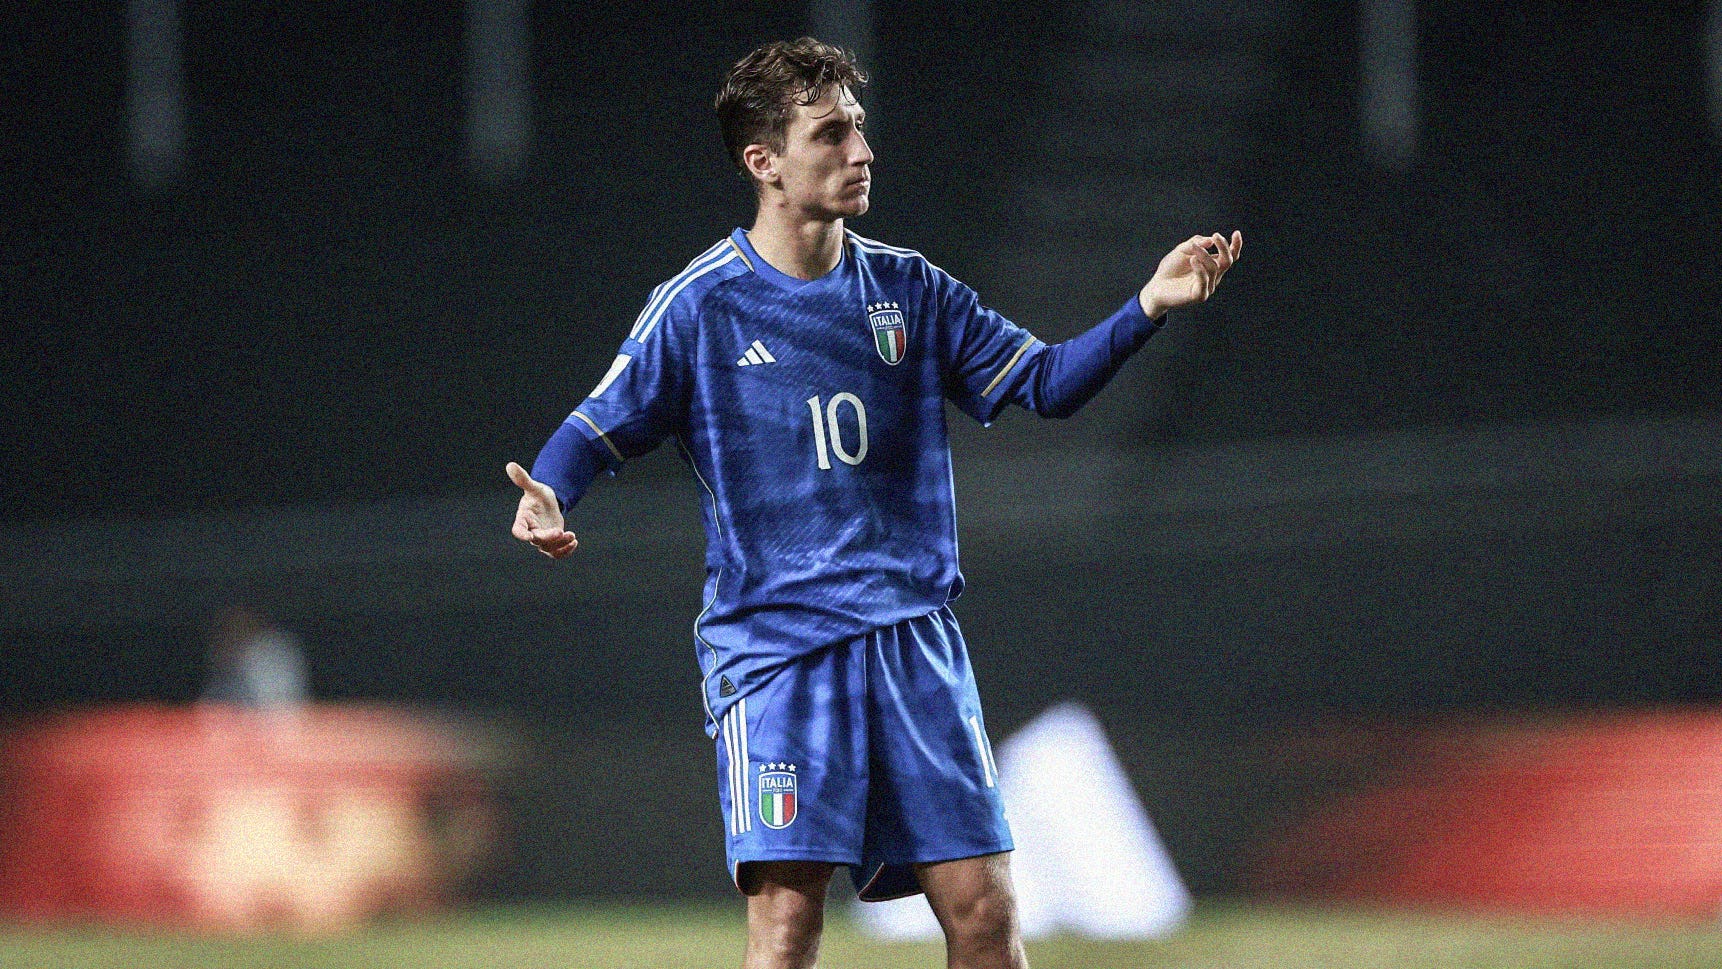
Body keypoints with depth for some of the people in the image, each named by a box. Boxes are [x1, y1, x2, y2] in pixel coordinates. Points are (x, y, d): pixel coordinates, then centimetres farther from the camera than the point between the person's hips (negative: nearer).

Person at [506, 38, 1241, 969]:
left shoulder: (908, 290, 9)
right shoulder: (698, 305, -1)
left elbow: (1045, 382, 13)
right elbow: (599, 428, 1)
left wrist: (1147, 308, -2)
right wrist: (547, 494, -21)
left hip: (913, 639, 4)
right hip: (772, 646, -4)